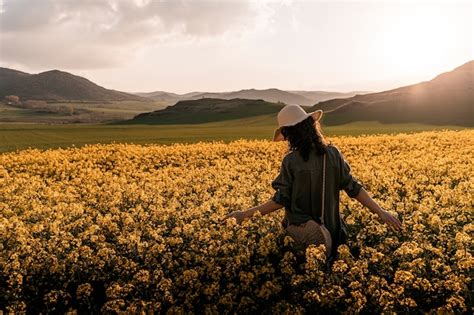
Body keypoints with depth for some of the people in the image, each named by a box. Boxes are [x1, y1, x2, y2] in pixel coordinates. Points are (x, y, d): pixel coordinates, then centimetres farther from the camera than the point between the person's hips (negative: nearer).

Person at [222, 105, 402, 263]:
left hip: (301, 234, -5)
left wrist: (246, 214, -7)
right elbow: (353, 187, -4)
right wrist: (380, 211, 4)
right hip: (332, 231, 5)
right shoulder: (333, 154, -5)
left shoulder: (291, 161, -15)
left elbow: (280, 200, -14)